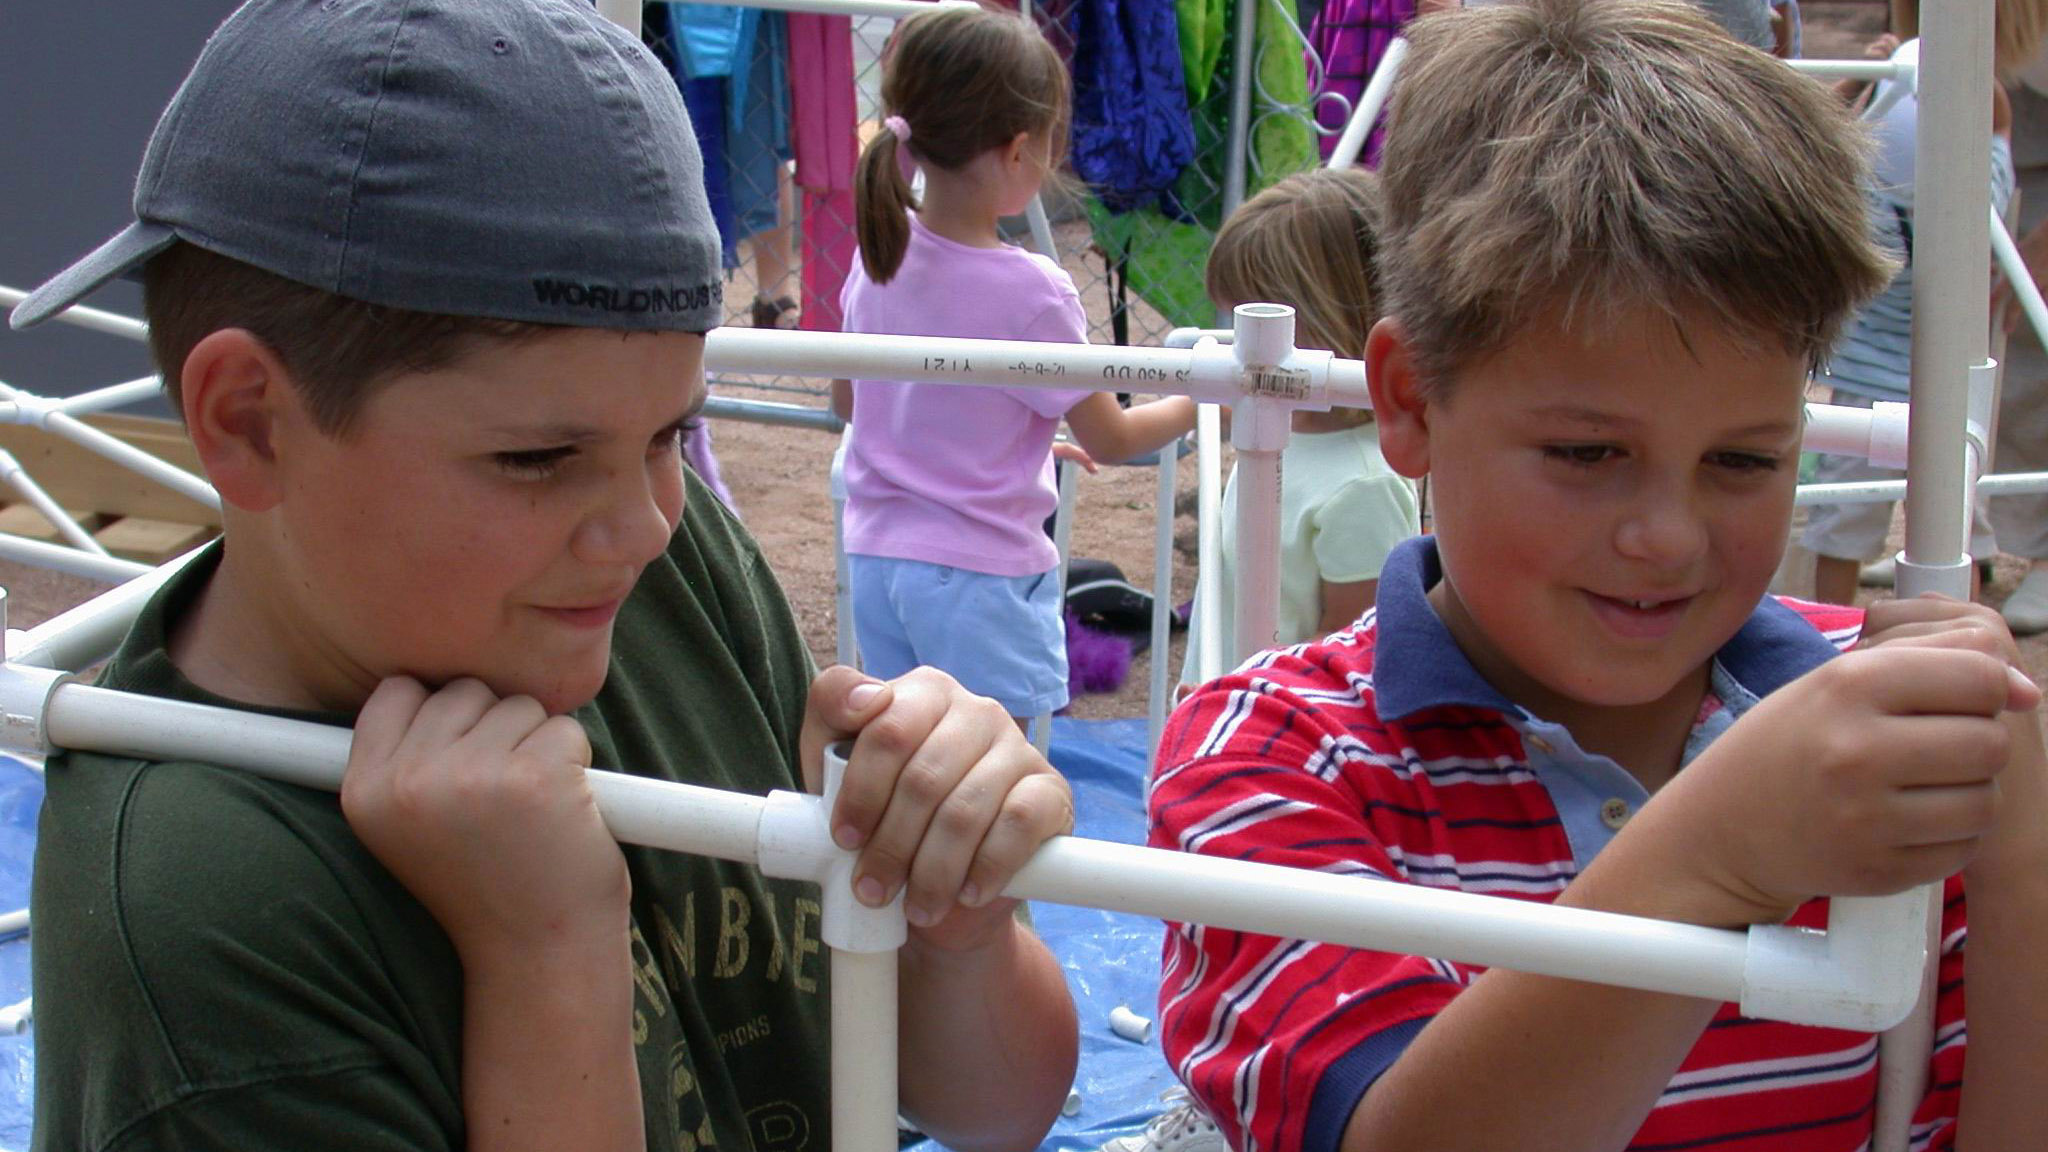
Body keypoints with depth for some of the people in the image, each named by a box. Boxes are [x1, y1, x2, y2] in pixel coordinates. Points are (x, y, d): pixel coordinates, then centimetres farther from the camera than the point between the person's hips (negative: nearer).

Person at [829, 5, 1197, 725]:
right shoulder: (1032, 293, -20)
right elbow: (1110, 440, -10)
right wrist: (1194, 403, 9)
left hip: (876, 554, 6)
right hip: (982, 572, -6)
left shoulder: (879, 253, -1)